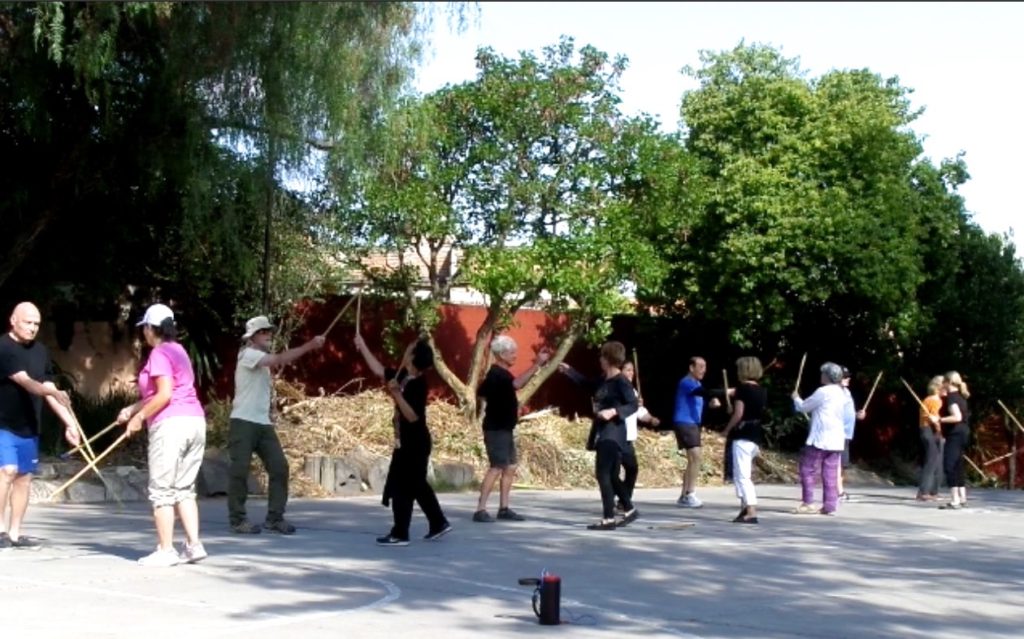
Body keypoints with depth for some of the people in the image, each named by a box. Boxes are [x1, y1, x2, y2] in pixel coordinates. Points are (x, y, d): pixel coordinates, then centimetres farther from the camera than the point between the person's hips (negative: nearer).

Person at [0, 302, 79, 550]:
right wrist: (54, 392, -43)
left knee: (24, 477, 8)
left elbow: (49, 389, 10)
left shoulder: (40, 351, 9)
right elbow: (24, 381, -27)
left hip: (29, 427, 7)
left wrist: (69, 422, 5)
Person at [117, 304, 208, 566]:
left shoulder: (159, 353, -8)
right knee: (184, 489, 12)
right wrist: (132, 409, 19)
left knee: (162, 491, -1)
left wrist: (140, 417, -8)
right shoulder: (177, 351, 20)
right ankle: (194, 545, 7)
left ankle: (165, 550, 0)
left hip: (171, 424, -9)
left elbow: (164, 395, -17)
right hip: (195, 420, 9)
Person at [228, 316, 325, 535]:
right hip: (243, 422, -9)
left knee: (279, 467, 0)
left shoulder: (263, 361, 21)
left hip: (263, 423, 9)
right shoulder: (248, 354, -8)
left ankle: (274, 518, 6)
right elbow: (281, 359, -23)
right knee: (240, 471, -5)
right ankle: (237, 519, 3)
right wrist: (310, 345, -25)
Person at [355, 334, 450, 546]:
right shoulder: (403, 377, 5)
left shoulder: (418, 384, -20)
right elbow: (379, 370, 17)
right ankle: (438, 524, 26)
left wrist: (397, 394, -30)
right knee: (417, 485, 17)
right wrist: (362, 347, 18)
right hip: (407, 443, 9)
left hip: (414, 444, -9)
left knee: (401, 488, -4)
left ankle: (399, 534, 3)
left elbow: (413, 416, -25)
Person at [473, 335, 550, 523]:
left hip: (504, 428, 10)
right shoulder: (497, 374, -17)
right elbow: (517, 383, -35)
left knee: (510, 468, 10)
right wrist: (537, 364, -36)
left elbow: (481, 394, 25)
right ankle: (480, 510, -12)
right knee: (497, 468, -12)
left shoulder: (499, 374, 14)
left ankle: (503, 509, 14)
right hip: (496, 429, -10)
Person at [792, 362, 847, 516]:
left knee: (808, 469, 0)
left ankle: (808, 503, -3)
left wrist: (796, 398, 18)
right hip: (836, 441, 7)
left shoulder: (823, 392, -12)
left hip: (819, 439, -7)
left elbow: (803, 407, -4)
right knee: (830, 473, 6)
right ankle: (830, 505, 4)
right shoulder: (842, 393, 12)